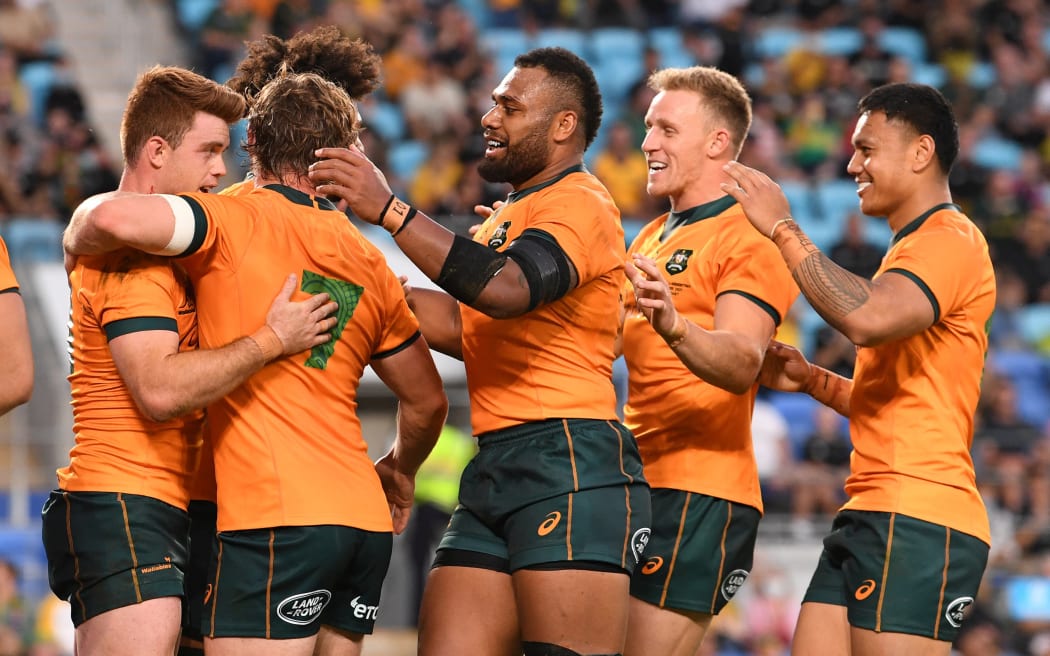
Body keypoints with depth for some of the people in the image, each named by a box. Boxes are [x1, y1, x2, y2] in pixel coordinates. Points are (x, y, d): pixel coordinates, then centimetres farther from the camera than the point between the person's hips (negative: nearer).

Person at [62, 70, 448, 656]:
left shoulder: (235, 221, -2)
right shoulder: (372, 265, 17)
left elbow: (115, 217, -20)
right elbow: (428, 401, 27)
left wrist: (77, 241, 4)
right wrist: (399, 471, 47)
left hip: (275, 516, -7)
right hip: (365, 519, 7)